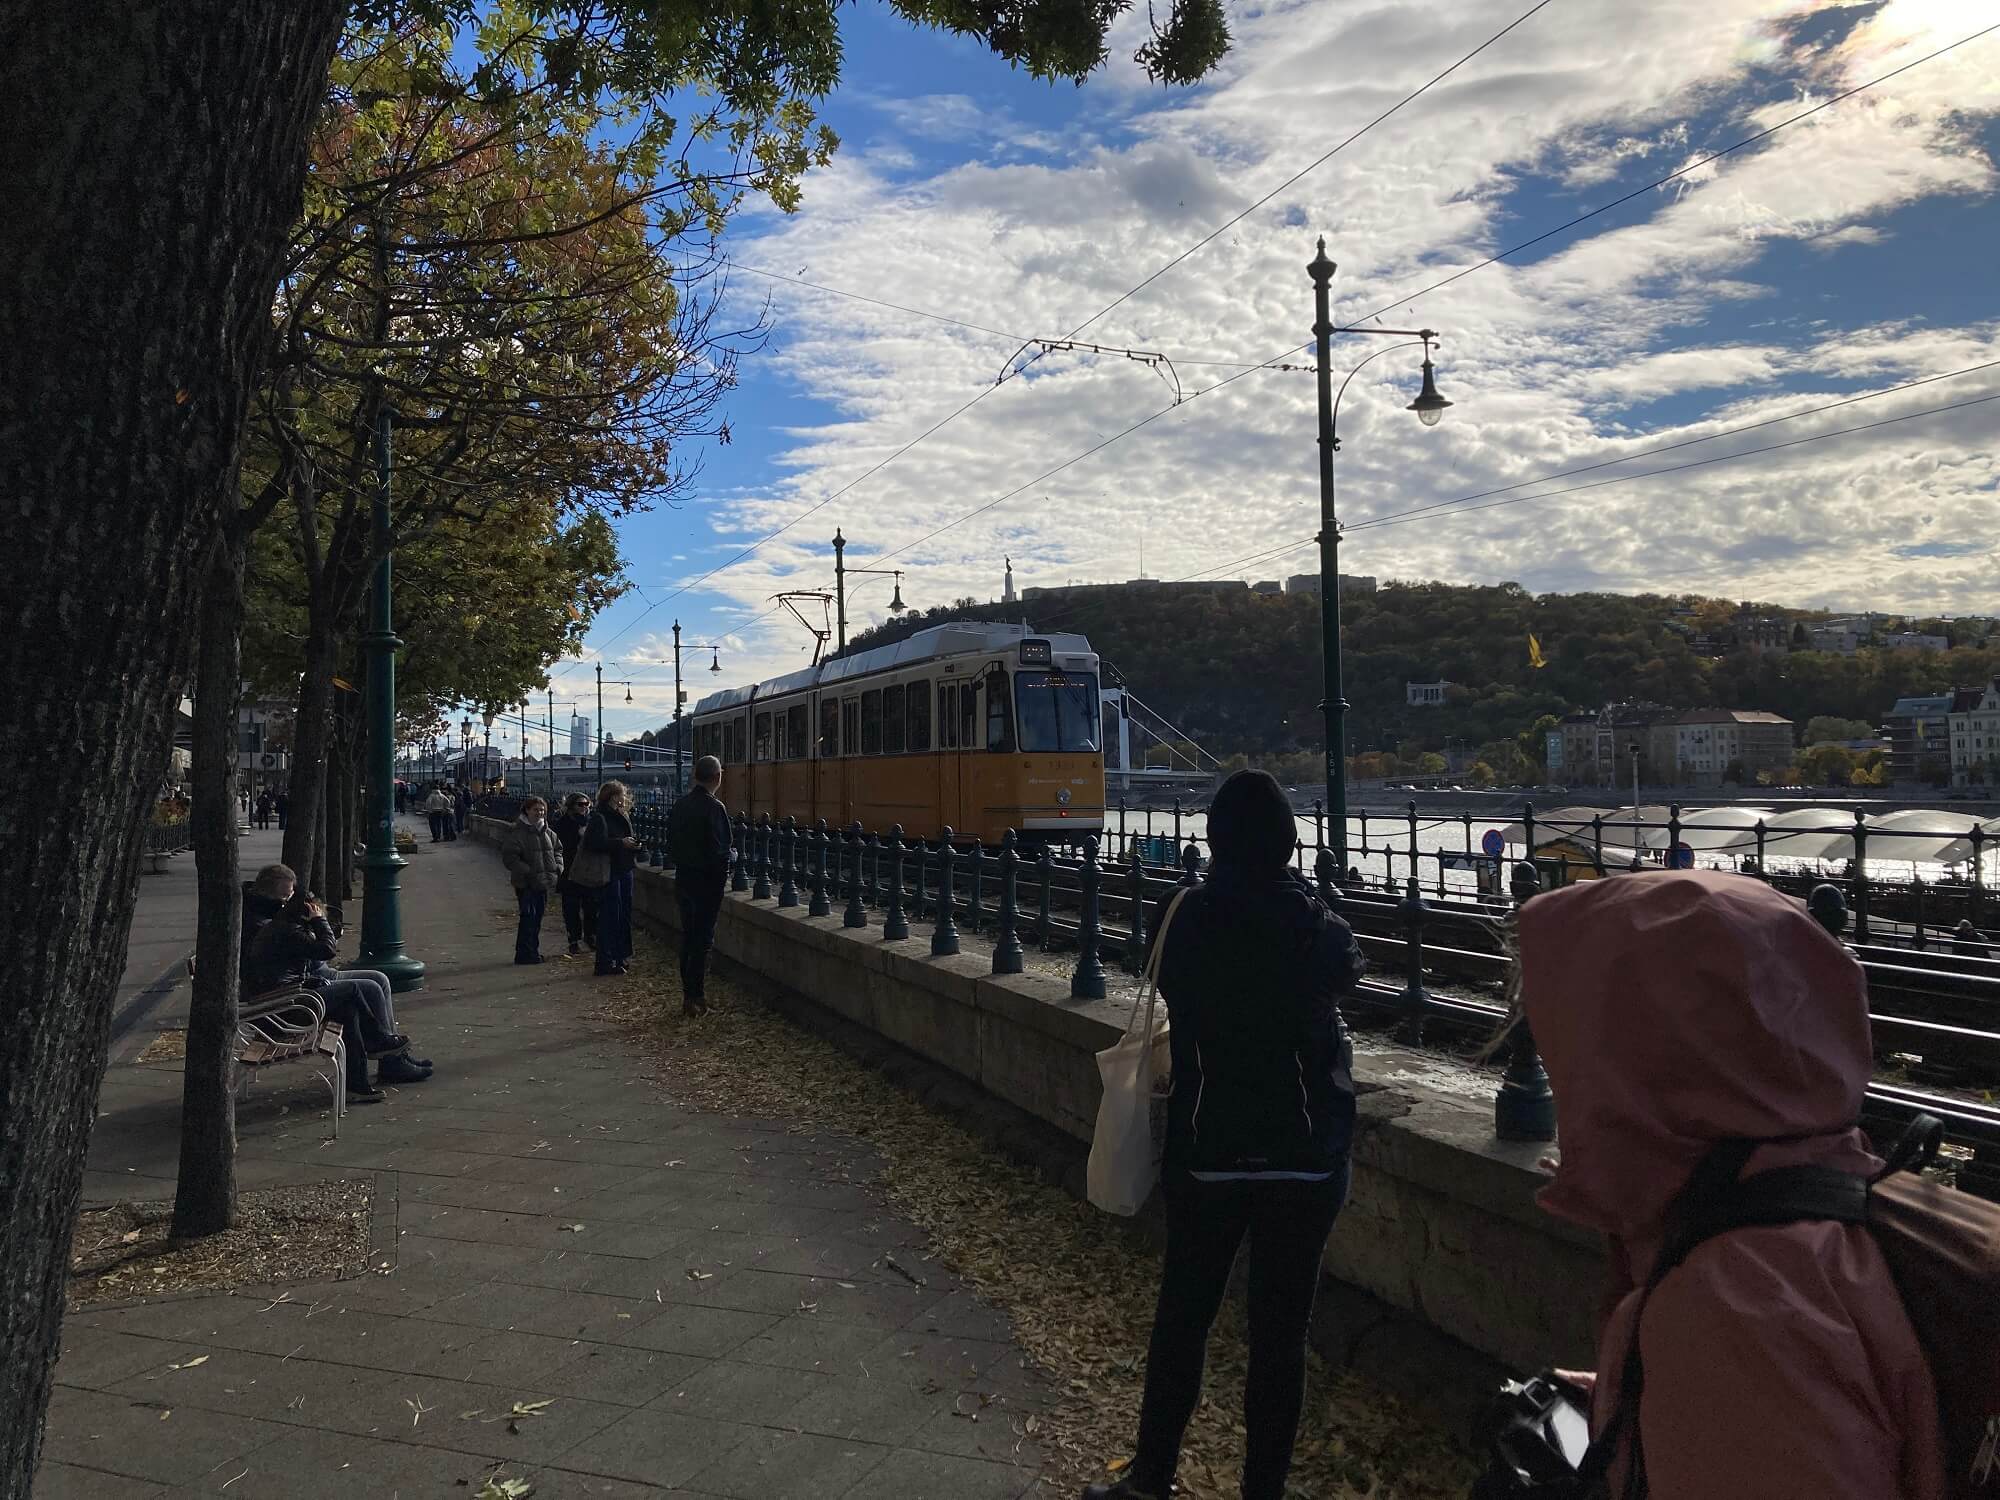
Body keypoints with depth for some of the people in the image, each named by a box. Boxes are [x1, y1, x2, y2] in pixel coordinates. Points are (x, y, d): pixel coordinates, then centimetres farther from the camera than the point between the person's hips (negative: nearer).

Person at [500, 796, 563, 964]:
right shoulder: (516, 832, -10)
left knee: (537, 916, 12)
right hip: (526, 884, -7)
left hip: (544, 881, 7)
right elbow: (509, 857, -15)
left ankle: (533, 951, 21)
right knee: (528, 916, -9)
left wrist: (558, 867, 6)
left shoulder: (548, 832, 12)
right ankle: (524, 954, -3)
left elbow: (557, 850, 23)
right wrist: (527, 872, -20)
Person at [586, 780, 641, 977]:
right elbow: (593, 843, -24)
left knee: (624, 915, 12)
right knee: (609, 917, -8)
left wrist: (633, 845, 4)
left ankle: (621, 957, 22)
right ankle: (606, 962, -5)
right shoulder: (599, 818, -10)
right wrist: (620, 843, -22)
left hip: (625, 870, 9)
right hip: (609, 872, -9)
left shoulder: (623, 817, 16)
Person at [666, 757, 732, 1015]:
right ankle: (696, 998, 1)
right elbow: (719, 849, -19)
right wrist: (722, 877, -6)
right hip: (707, 880, -7)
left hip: (683, 877, 7)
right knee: (703, 939, -1)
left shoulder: (680, 805, 6)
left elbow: (671, 844, 11)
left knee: (688, 936, 15)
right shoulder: (714, 807, -17)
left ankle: (688, 994, 21)